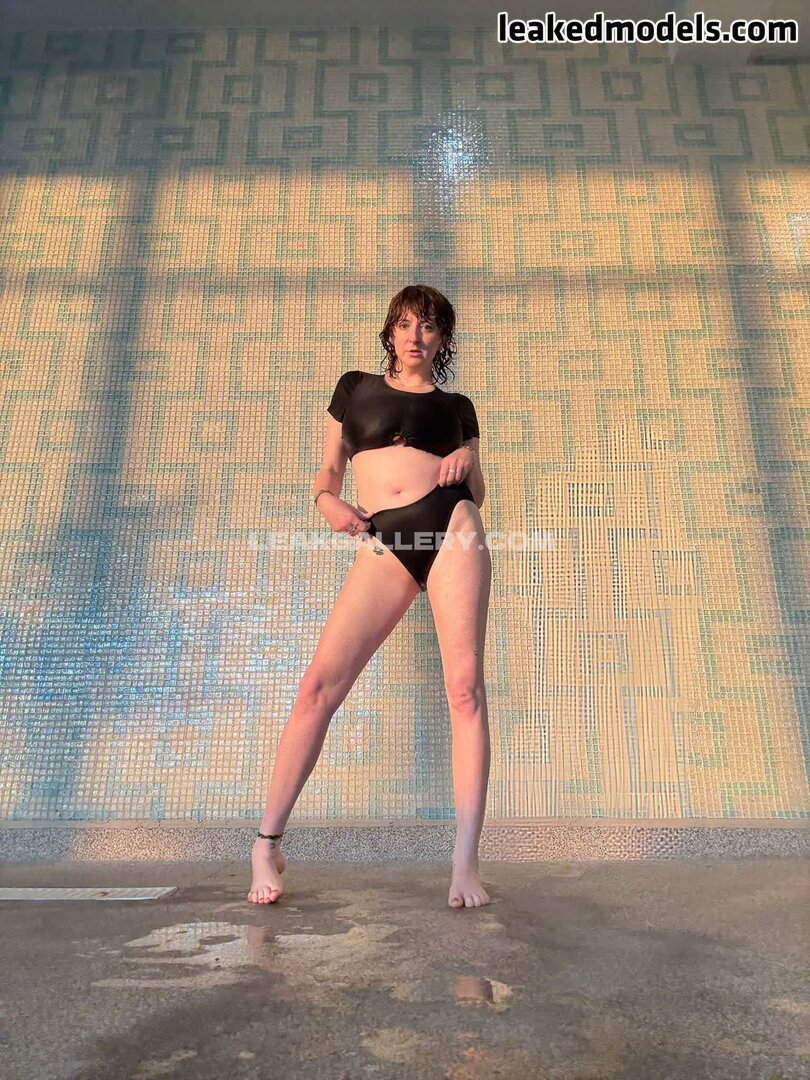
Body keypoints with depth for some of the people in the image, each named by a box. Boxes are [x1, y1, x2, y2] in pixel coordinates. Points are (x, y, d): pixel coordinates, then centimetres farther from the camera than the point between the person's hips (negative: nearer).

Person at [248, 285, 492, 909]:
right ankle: (267, 844, 4)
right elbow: (330, 468, 20)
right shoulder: (355, 387, 21)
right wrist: (327, 501, -2)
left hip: (451, 529, 1)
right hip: (383, 545, 0)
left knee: (465, 688, -9)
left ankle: (466, 862, -2)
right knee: (320, 685, -9)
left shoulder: (456, 407, 20)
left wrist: (469, 465, -2)